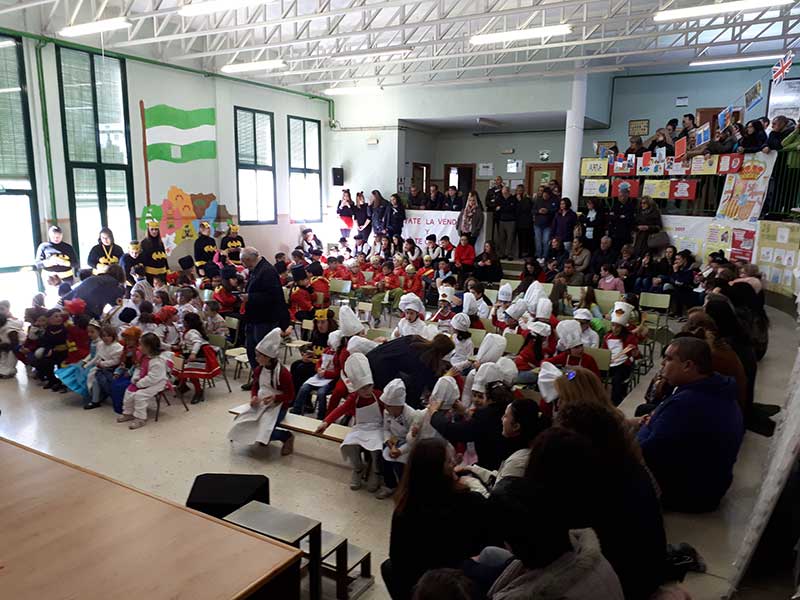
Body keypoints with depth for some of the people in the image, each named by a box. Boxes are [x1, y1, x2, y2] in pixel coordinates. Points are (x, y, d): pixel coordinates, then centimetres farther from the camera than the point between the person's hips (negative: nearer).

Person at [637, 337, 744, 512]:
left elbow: (643, 453, -27)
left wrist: (647, 426, -7)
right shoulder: (721, 393, 0)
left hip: (684, 495, -9)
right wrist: (654, 422, -2)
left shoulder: (683, 404, -33)